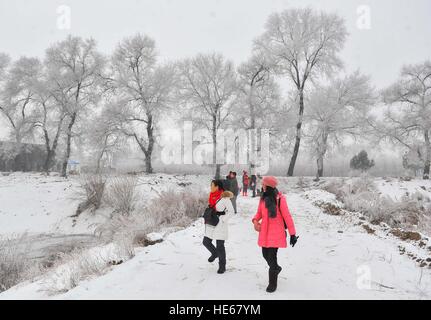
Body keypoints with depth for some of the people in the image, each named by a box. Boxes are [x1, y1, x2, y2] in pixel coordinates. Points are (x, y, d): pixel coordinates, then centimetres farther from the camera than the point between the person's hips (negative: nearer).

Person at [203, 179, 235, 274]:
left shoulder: (224, 197, -15)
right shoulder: (212, 196, 7)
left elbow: (231, 211, -12)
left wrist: (223, 220, -14)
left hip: (220, 225, -7)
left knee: (220, 246, 1)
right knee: (206, 242, 11)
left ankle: (222, 266, 18)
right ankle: (215, 253, 40)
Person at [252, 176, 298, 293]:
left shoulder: (279, 199, -16)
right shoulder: (263, 198, 2)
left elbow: (287, 217, -12)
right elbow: (259, 213, 13)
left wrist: (293, 234, -10)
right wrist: (255, 221, -9)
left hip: (276, 233, -6)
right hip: (264, 233, 6)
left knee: (272, 256, -3)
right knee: (265, 255, 16)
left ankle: (272, 283, 17)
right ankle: (276, 268, 48)